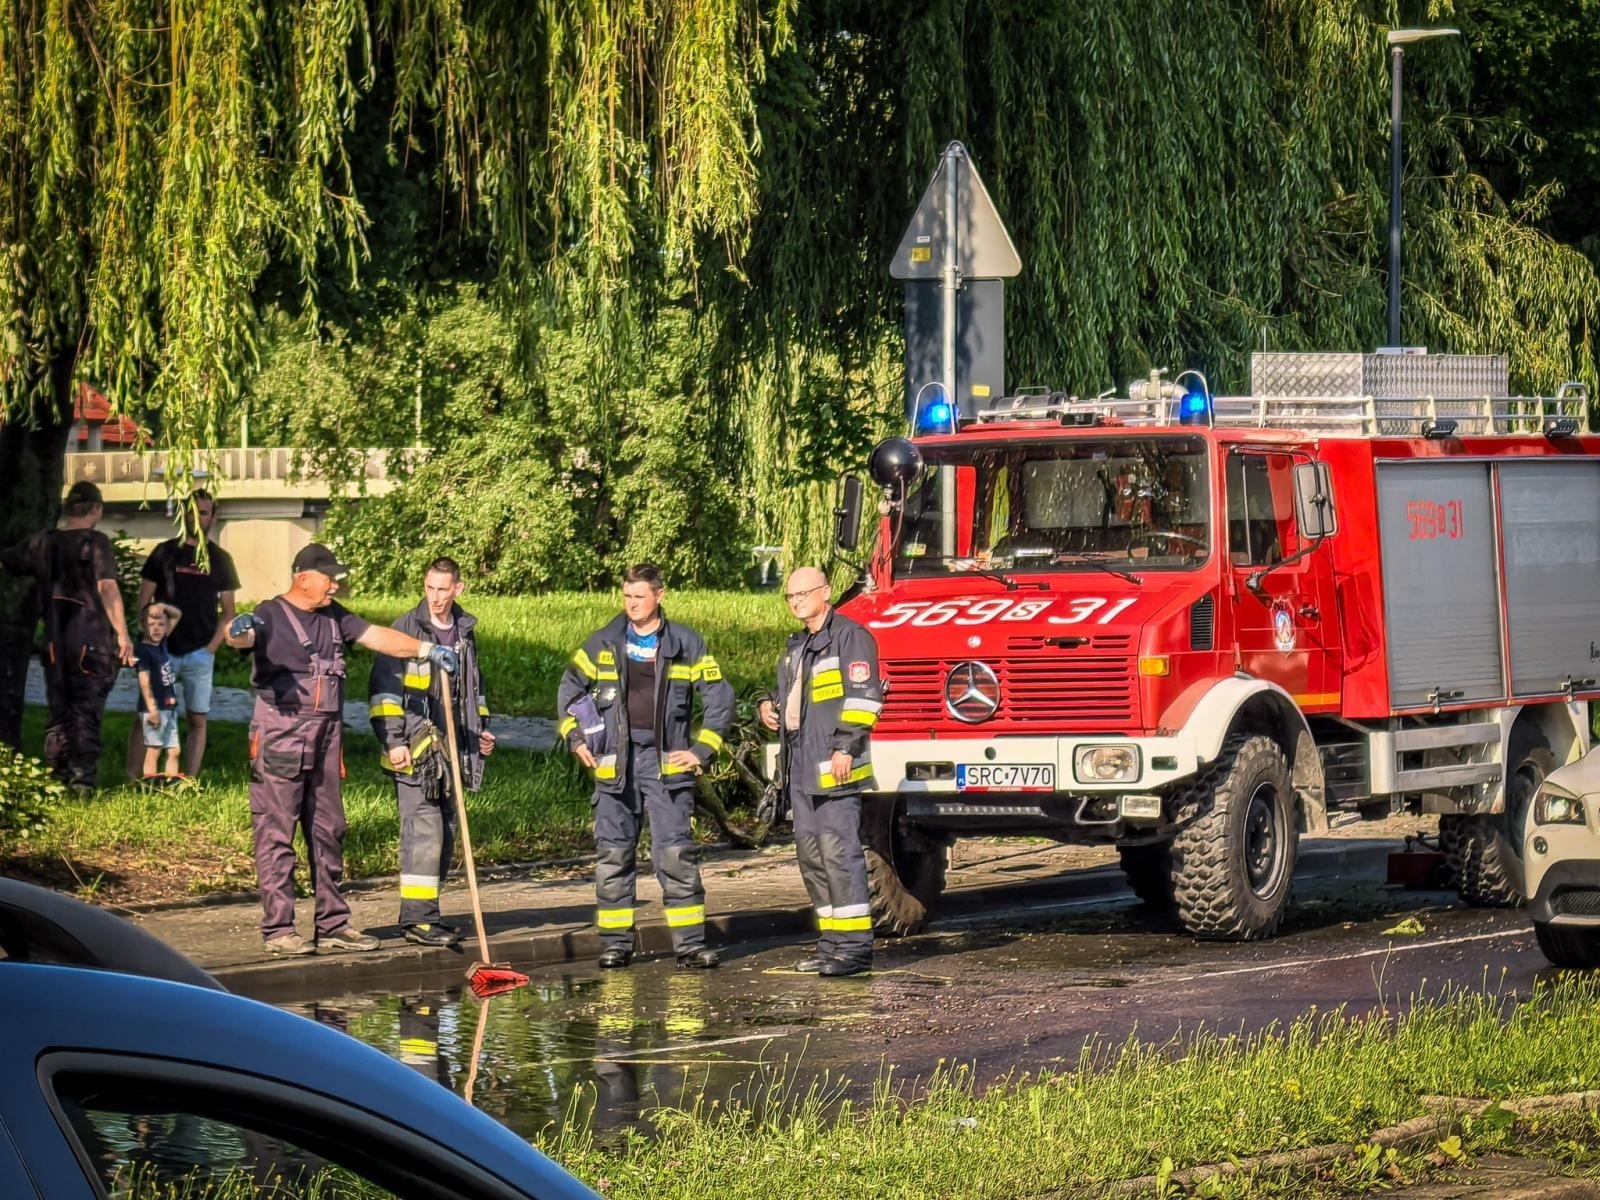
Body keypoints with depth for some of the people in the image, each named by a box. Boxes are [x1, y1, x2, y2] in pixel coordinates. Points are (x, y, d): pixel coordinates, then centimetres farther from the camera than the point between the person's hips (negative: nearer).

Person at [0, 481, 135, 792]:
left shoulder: (42, 543, 7)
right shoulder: (96, 543, -9)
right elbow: (107, 588, -18)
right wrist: (123, 634, -20)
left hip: (55, 641, 4)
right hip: (92, 640, -4)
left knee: (59, 712, 13)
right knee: (87, 712, 0)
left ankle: (56, 778, 12)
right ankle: (81, 779, -6)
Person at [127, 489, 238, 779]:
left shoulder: (220, 559, 9)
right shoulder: (165, 552, 5)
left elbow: (228, 611, 10)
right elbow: (144, 601, 5)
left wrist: (212, 646, -3)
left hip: (199, 653, 1)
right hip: (162, 649, -1)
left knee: (197, 720, 0)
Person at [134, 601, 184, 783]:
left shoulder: (162, 644, 11)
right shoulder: (143, 650, -11)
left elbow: (177, 616, 22)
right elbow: (144, 681, -16)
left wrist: (163, 608, 1)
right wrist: (152, 708, -21)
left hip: (170, 707, 8)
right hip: (154, 708, -8)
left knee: (174, 750, 7)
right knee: (153, 750, -6)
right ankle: (150, 784, -5)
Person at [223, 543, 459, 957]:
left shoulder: (334, 618, 14)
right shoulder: (272, 616, -8)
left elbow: (377, 636, 19)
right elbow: (242, 638, -27)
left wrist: (427, 650, 12)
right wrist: (238, 629, -51)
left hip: (326, 740, 8)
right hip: (280, 740, -8)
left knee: (327, 832, 11)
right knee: (276, 834, -5)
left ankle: (333, 925, 17)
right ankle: (278, 929, -4)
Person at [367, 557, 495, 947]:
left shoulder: (465, 632, 14)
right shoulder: (406, 629, -7)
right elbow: (383, 688, -10)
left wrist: (481, 728, 24)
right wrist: (393, 741, -16)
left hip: (451, 749, 7)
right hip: (414, 749, -7)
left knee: (444, 831, 9)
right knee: (424, 828, -13)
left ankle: (427, 914, 16)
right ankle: (416, 917, -12)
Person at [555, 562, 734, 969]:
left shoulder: (685, 644, 2)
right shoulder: (604, 643, 7)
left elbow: (720, 696, 5)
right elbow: (569, 688, 19)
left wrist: (702, 749, 0)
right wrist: (575, 738, 9)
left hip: (666, 763, -2)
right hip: (615, 763, 2)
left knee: (676, 854, -6)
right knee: (613, 854, 4)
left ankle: (690, 943, -3)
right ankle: (615, 942, 11)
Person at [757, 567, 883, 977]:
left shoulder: (849, 637, -6)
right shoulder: (798, 646, 22)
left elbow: (863, 696, -15)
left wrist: (845, 747, -21)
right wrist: (769, 707, 14)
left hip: (833, 767, -10)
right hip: (800, 766, 10)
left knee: (839, 850, -13)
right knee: (811, 854, 10)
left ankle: (855, 946, -13)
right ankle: (832, 942, 15)